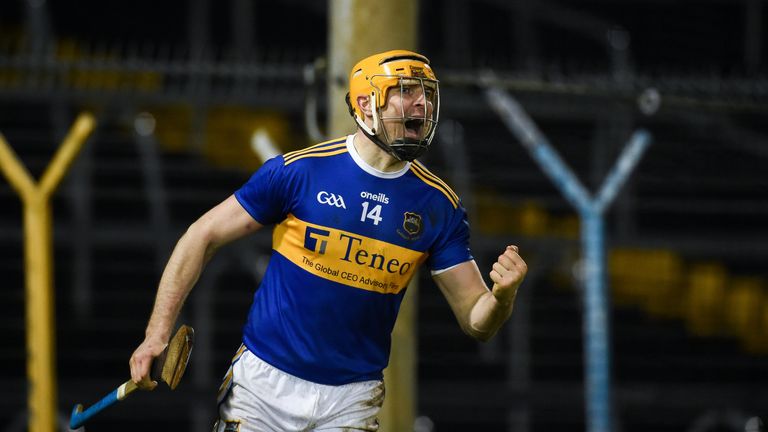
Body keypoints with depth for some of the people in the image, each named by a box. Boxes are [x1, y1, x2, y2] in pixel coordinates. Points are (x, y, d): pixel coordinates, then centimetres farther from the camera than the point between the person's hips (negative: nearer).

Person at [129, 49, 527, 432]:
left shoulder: (438, 205, -1)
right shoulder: (300, 170, -8)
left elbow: (475, 321, 1)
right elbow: (204, 236, -2)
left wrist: (502, 295, -23)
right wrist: (158, 332, -10)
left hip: (351, 400, 2)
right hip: (267, 381, -2)